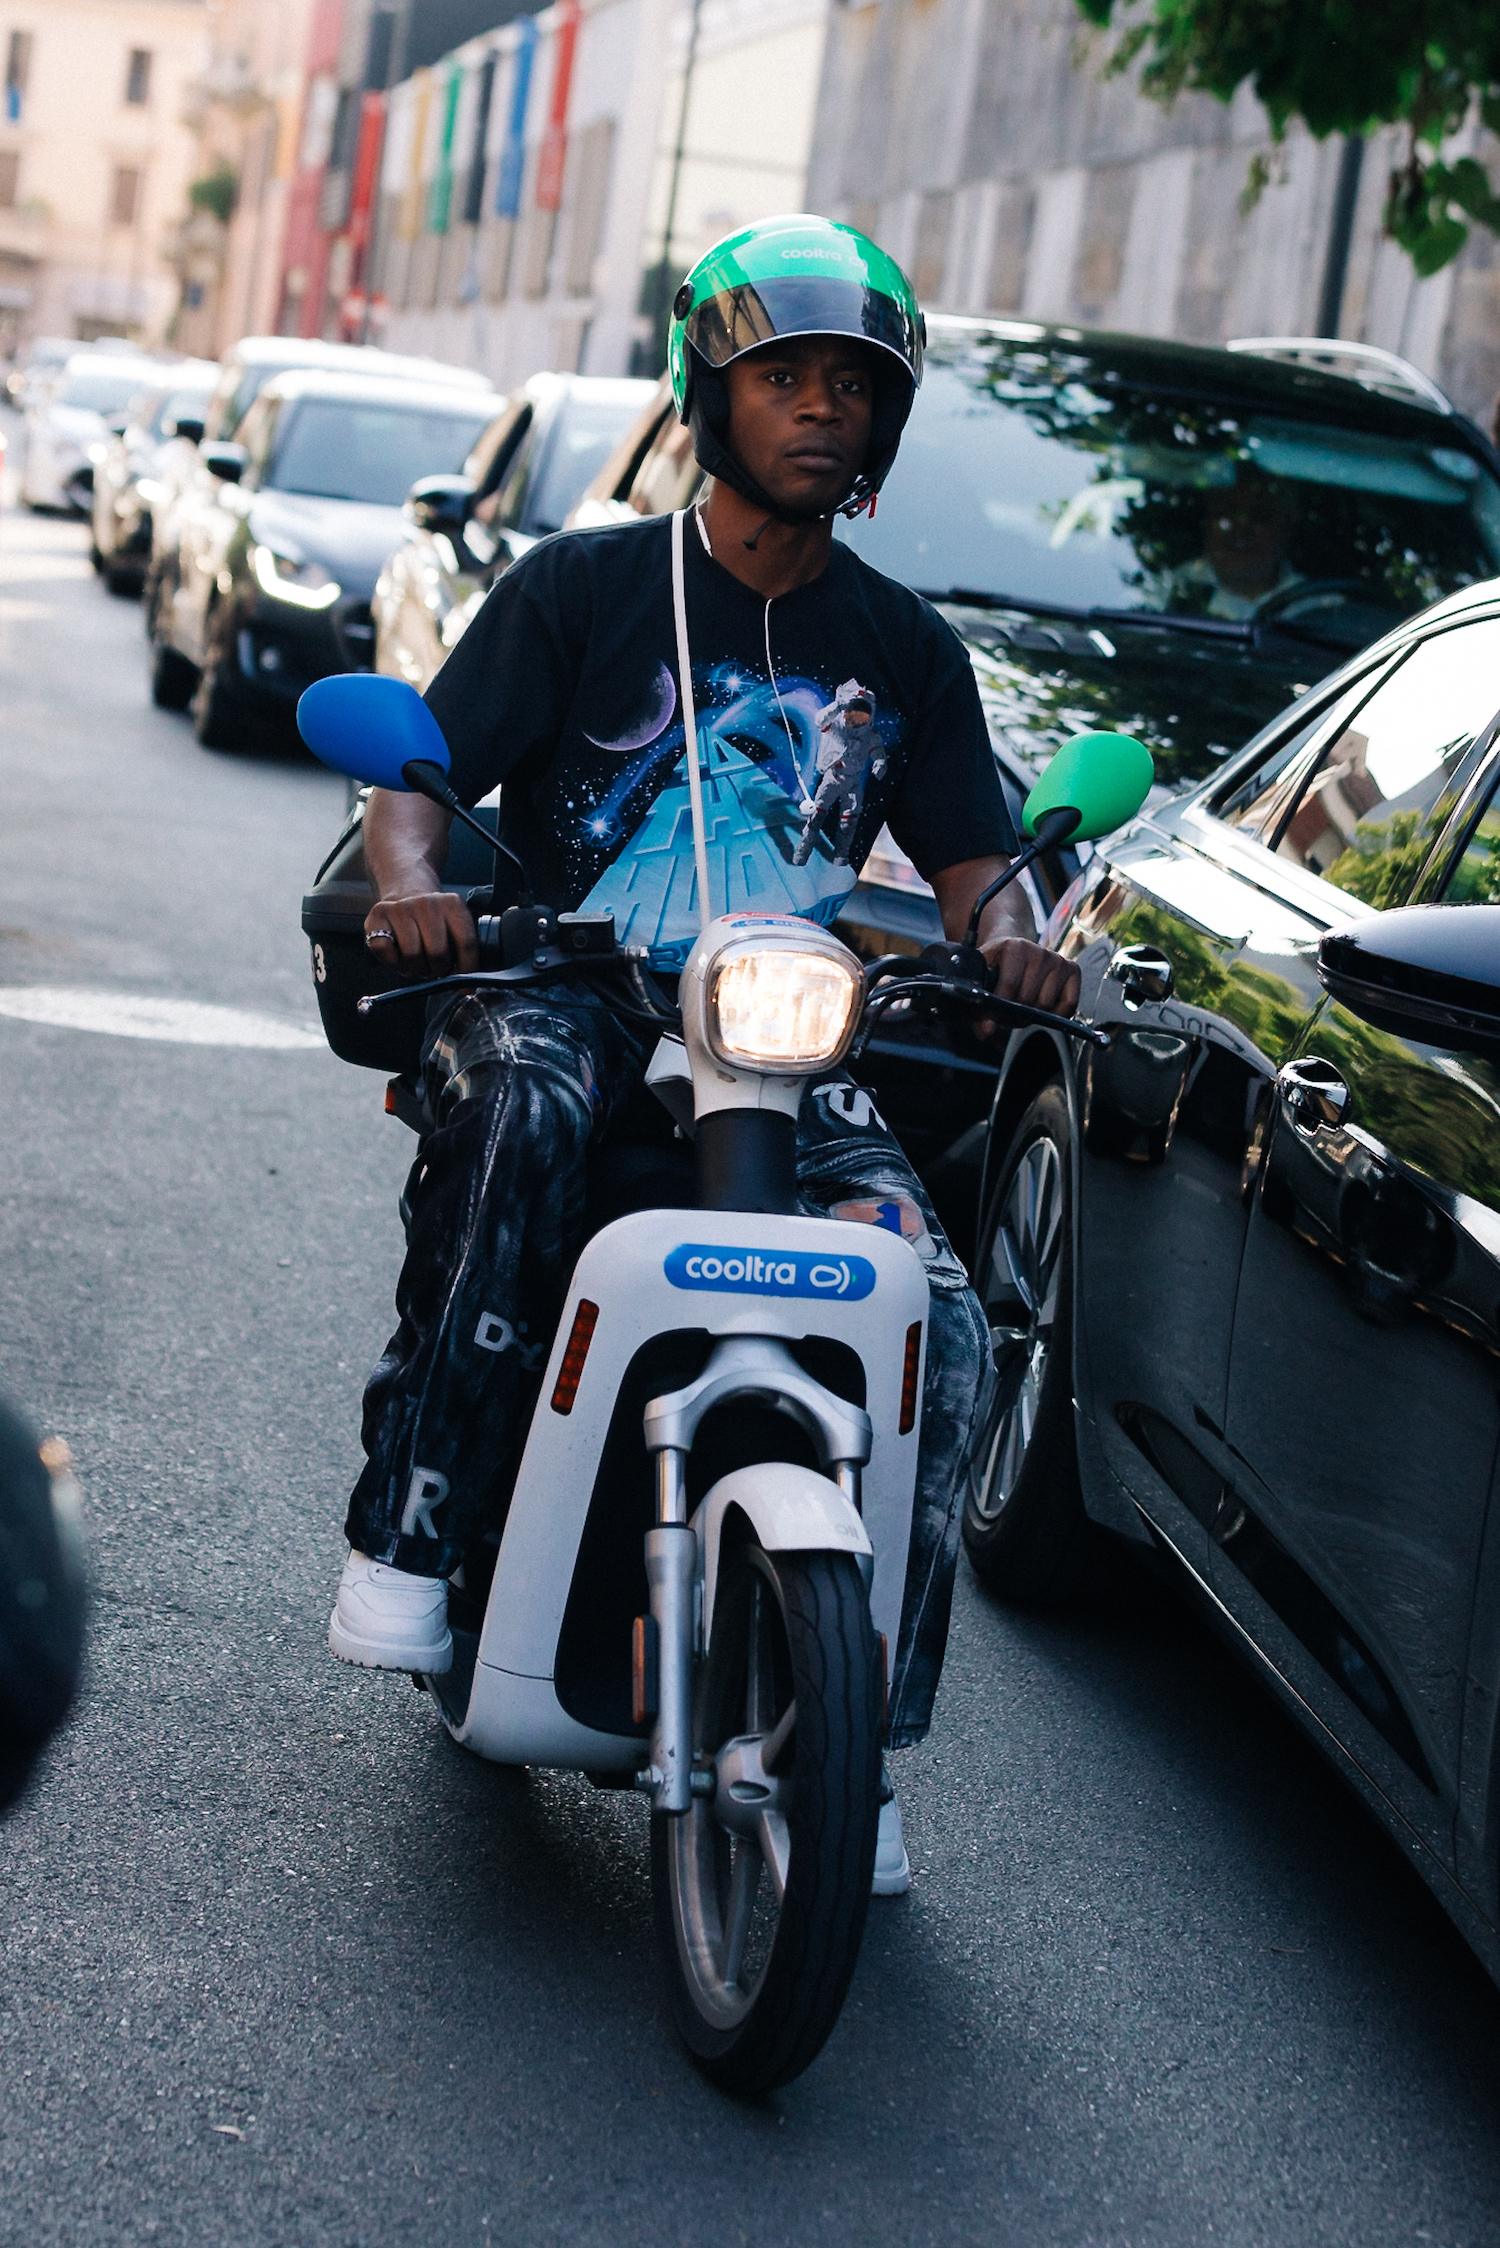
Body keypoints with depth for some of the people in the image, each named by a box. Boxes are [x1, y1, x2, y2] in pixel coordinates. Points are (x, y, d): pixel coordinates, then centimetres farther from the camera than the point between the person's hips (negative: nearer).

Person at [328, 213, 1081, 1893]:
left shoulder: (904, 650, 14)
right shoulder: (583, 587, 4)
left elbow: (967, 850, 12)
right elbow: (424, 768, -2)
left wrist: (1006, 929, -13)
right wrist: (411, 878, -26)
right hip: (562, 992, -3)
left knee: (943, 1338, -19)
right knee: (521, 1105, -40)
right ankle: (413, 1527, -33)